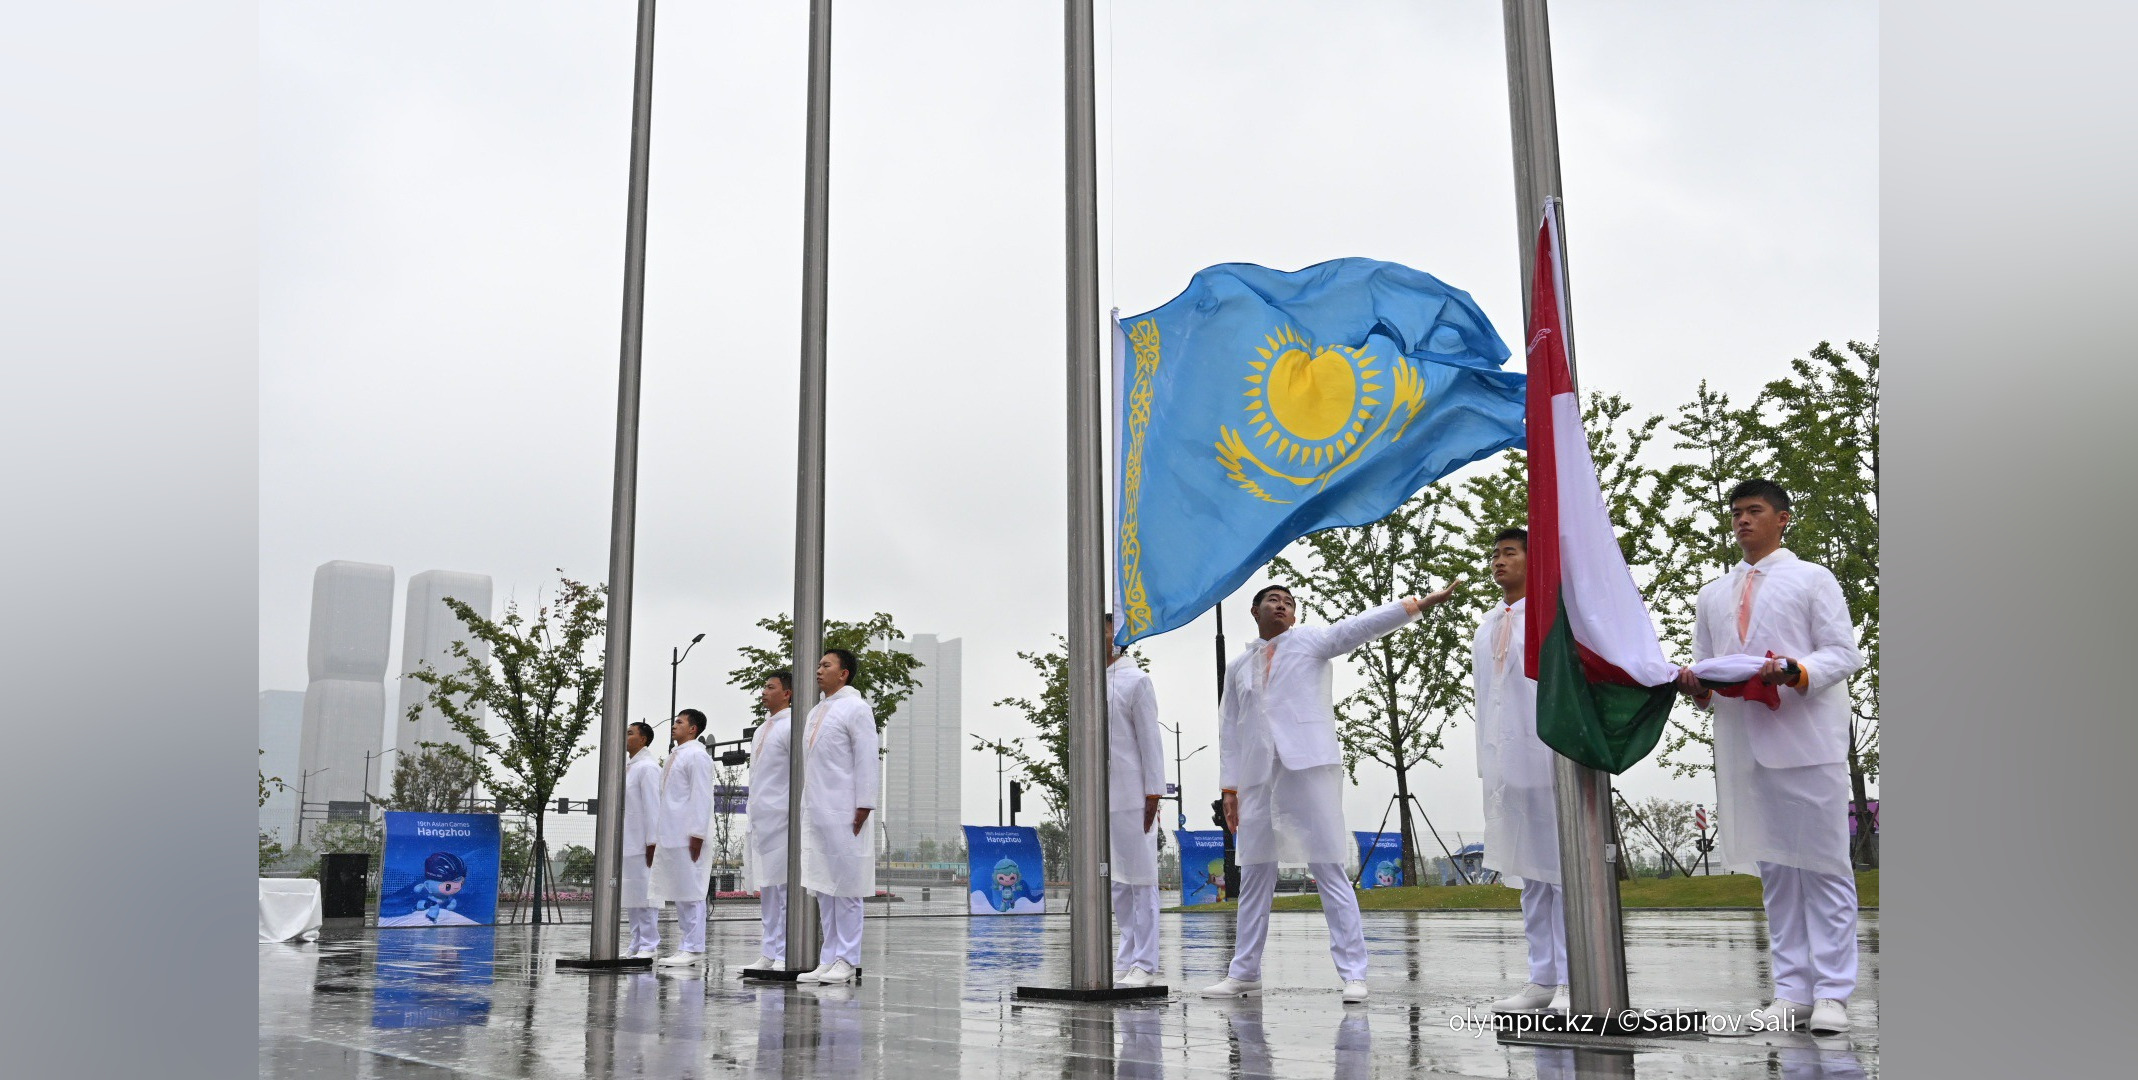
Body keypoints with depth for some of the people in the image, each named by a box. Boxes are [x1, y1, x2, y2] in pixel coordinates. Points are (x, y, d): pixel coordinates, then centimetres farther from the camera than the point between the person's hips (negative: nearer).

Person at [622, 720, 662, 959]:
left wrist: (651, 843, -17)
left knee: (645, 893, -8)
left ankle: (649, 946, -6)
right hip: (626, 843, 9)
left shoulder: (648, 767, -8)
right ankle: (637, 945, 14)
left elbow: (652, 806, -13)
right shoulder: (627, 767, 18)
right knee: (630, 896, 10)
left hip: (642, 843, -9)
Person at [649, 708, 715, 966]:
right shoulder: (674, 755, 21)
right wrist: (657, 836, 19)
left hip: (688, 836, -9)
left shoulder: (696, 755, -7)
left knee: (691, 892, -6)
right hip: (671, 836, 9)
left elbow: (701, 796, -13)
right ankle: (687, 945, 14)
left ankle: (694, 948, -4)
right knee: (679, 894, 10)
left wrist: (697, 834, -19)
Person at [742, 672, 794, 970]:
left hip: (780, 818, -9)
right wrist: (754, 818, 19)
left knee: (784, 888, -7)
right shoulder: (762, 729, 19)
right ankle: (769, 953, 16)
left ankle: (785, 955, -6)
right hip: (760, 820, 9)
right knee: (766, 890, 11)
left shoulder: (790, 728, -8)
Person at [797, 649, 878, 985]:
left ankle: (846, 961, 0)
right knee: (823, 889, 9)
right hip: (816, 814, 8)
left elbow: (866, 761, -9)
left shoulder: (856, 708, -4)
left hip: (843, 815, -8)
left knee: (845, 889, -4)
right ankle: (829, 959, 13)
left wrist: (863, 808, -14)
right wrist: (806, 806, 15)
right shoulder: (816, 712, 20)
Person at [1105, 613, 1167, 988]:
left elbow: (1150, 739, -6)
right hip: (1098, 799, 7)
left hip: (1130, 798, -7)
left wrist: (1153, 794, -12)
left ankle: (1144, 965, -1)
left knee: (1140, 880, -3)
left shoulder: (1135, 681, -2)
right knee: (1117, 885, 10)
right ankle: (1126, 960, 16)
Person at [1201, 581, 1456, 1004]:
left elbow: (1363, 625, -4)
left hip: (1309, 767, -4)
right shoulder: (1238, 665, 18)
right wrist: (1229, 788, 10)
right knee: (1254, 877, 10)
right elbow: (1229, 728, 16)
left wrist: (1420, 603, -16)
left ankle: (1353, 974, -4)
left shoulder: (1310, 640, 8)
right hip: (1258, 776, 4)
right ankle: (1244, 973, 19)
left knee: (1330, 873, -6)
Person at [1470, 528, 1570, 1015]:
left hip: (1550, 755, -6)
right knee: (1528, 871, 8)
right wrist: (1486, 762, 13)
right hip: (1505, 759, 6)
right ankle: (1542, 979, 12)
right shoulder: (1487, 625, 18)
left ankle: (1573, 983, -3)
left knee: (1564, 868, -5)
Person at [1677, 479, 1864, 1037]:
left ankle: (1831, 993, 3)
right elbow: (1705, 664, 21)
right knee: (1773, 871, 7)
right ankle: (1792, 993, 11)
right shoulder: (1713, 594, 20)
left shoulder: (1813, 579, 6)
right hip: (1743, 746, 5)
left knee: (1823, 865, -1)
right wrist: (1696, 684, -3)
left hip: (1807, 741, -5)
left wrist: (1794, 671, -20)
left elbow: (1844, 653, -2)